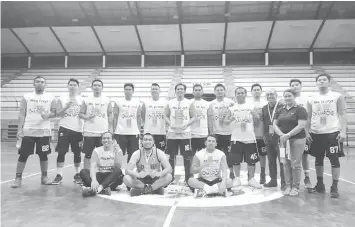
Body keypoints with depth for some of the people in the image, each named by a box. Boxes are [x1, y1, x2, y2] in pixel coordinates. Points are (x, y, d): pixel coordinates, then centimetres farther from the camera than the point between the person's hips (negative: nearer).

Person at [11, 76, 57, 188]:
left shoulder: (50, 97, 5)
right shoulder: (26, 97, 5)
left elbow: (55, 112, 5)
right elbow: (22, 114, 3)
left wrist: (48, 115, -17)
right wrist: (19, 129, -5)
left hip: (44, 132, 0)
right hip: (28, 131, 0)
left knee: (43, 155, 8)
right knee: (23, 155, 3)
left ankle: (44, 177, 21)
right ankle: (18, 178, 15)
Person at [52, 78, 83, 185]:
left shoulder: (81, 100, 6)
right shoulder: (62, 99, 4)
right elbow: (58, 114, -2)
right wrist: (66, 107, -18)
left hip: (78, 130, 1)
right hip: (64, 128, -1)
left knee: (77, 153, 7)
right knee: (61, 152, -3)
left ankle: (77, 174, 18)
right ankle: (59, 175, 3)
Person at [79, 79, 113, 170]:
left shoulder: (107, 100, 5)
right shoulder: (86, 100, 5)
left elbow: (110, 115, 6)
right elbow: (80, 114, 7)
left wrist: (110, 128, -3)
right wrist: (87, 117, -14)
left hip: (103, 132, 0)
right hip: (89, 132, 0)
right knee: (87, 155, 6)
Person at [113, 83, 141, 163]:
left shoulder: (137, 102, 7)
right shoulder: (118, 102, 2)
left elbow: (139, 118, 8)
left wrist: (139, 131, 1)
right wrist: (113, 131, -2)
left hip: (134, 133, 2)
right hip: (120, 133, -2)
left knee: (133, 156, 7)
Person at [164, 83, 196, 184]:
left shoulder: (189, 103, 3)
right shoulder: (170, 103, 7)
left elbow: (193, 117, 3)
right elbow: (166, 116, 10)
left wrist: (186, 124, -13)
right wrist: (170, 124, -8)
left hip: (185, 133, -1)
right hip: (172, 133, 1)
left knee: (187, 157, 1)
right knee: (171, 156, 6)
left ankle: (188, 178, 12)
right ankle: (171, 178, 17)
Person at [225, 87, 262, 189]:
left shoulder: (251, 106, 8)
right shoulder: (232, 107, 7)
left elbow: (257, 121, 8)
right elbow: (225, 121, 4)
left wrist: (254, 115, -13)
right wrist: (231, 119, -17)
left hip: (250, 138, 1)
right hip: (236, 138, 0)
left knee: (252, 160, 4)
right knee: (236, 161, 3)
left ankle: (251, 179, 18)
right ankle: (237, 178, 17)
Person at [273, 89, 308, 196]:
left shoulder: (300, 110, -3)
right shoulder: (280, 111, 13)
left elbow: (301, 126, -12)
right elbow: (275, 124, 9)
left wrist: (288, 135, -18)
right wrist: (281, 134, -9)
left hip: (297, 139, -5)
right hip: (283, 140, 5)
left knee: (295, 164, -3)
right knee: (286, 164, 7)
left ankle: (295, 187, 9)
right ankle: (288, 186, 17)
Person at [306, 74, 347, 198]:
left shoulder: (337, 97, 0)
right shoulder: (312, 99, 8)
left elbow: (343, 115, -5)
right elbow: (309, 117, 10)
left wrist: (343, 131, -15)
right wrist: (307, 131, 1)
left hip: (333, 133, -3)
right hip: (316, 134, 4)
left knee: (334, 160, 0)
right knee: (318, 160, 11)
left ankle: (334, 187, 9)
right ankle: (320, 185, 23)